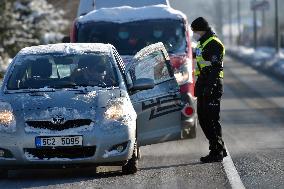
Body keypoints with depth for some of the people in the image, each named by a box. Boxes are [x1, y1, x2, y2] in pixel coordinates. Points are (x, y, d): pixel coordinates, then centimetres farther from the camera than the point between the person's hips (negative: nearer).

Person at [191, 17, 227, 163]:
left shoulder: (214, 44, -13)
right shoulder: (202, 44, 19)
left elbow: (216, 67, -21)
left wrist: (209, 87, -26)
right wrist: (199, 86, 22)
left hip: (212, 86, -11)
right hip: (203, 85, 11)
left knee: (211, 119, -8)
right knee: (203, 118, 12)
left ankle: (217, 153, -3)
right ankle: (220, 149, 20)